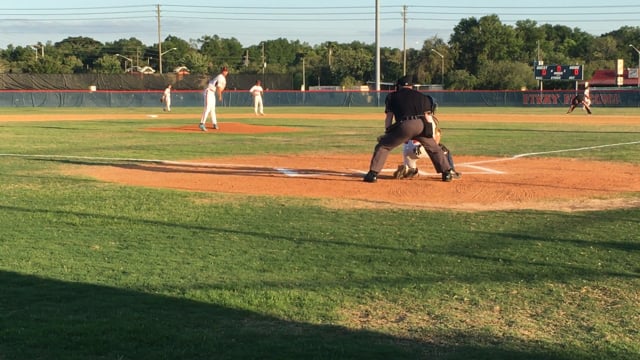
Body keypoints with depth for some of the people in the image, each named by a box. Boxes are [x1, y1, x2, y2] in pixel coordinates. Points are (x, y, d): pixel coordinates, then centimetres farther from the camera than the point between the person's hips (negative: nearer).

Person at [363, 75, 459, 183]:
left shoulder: (392, 96, 21)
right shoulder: (421, 96, 27)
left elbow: (388, 117, 14)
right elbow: (428, 116, 20)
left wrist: (387, 132, 18)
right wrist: (431, 134, 23)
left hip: (404, 125, -2)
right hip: (421, 125, 3)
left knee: (382, 146, 10)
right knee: (434, 148, 24)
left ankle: (373, 174, 1)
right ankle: (448, 172, 19)